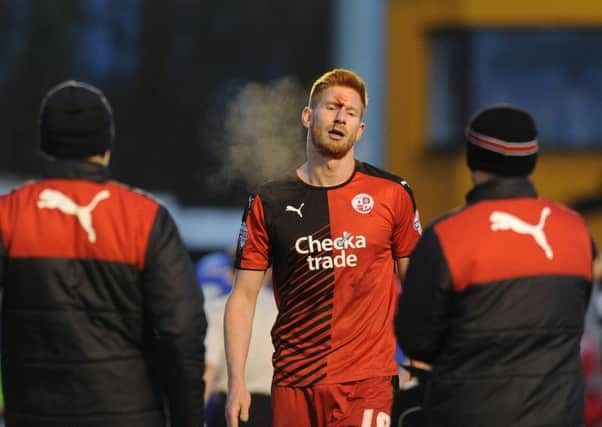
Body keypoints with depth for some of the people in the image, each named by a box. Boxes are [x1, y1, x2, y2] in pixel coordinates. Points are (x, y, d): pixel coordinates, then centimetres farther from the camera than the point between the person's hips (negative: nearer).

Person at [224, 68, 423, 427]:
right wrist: (237, 381, -3)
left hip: (366, 381, -2)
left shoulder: (391, 194, 3)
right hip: (294, 382, 2)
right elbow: (244, 296, 5)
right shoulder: (269, 203, 5)